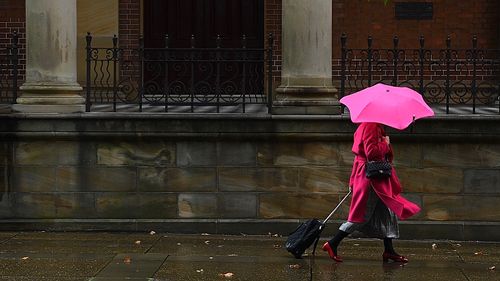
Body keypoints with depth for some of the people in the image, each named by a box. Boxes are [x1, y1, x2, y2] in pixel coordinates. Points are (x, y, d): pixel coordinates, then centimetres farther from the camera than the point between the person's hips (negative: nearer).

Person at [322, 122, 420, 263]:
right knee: (361, 216, -6)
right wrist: (385, 143, -12)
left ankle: (389, 251, 16)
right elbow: (371, 153, -25)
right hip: (370, 178, -11)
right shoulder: (370, 127, -17)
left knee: (388, 212, 12)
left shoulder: (377, 127, 16)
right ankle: (332, 245, -3)